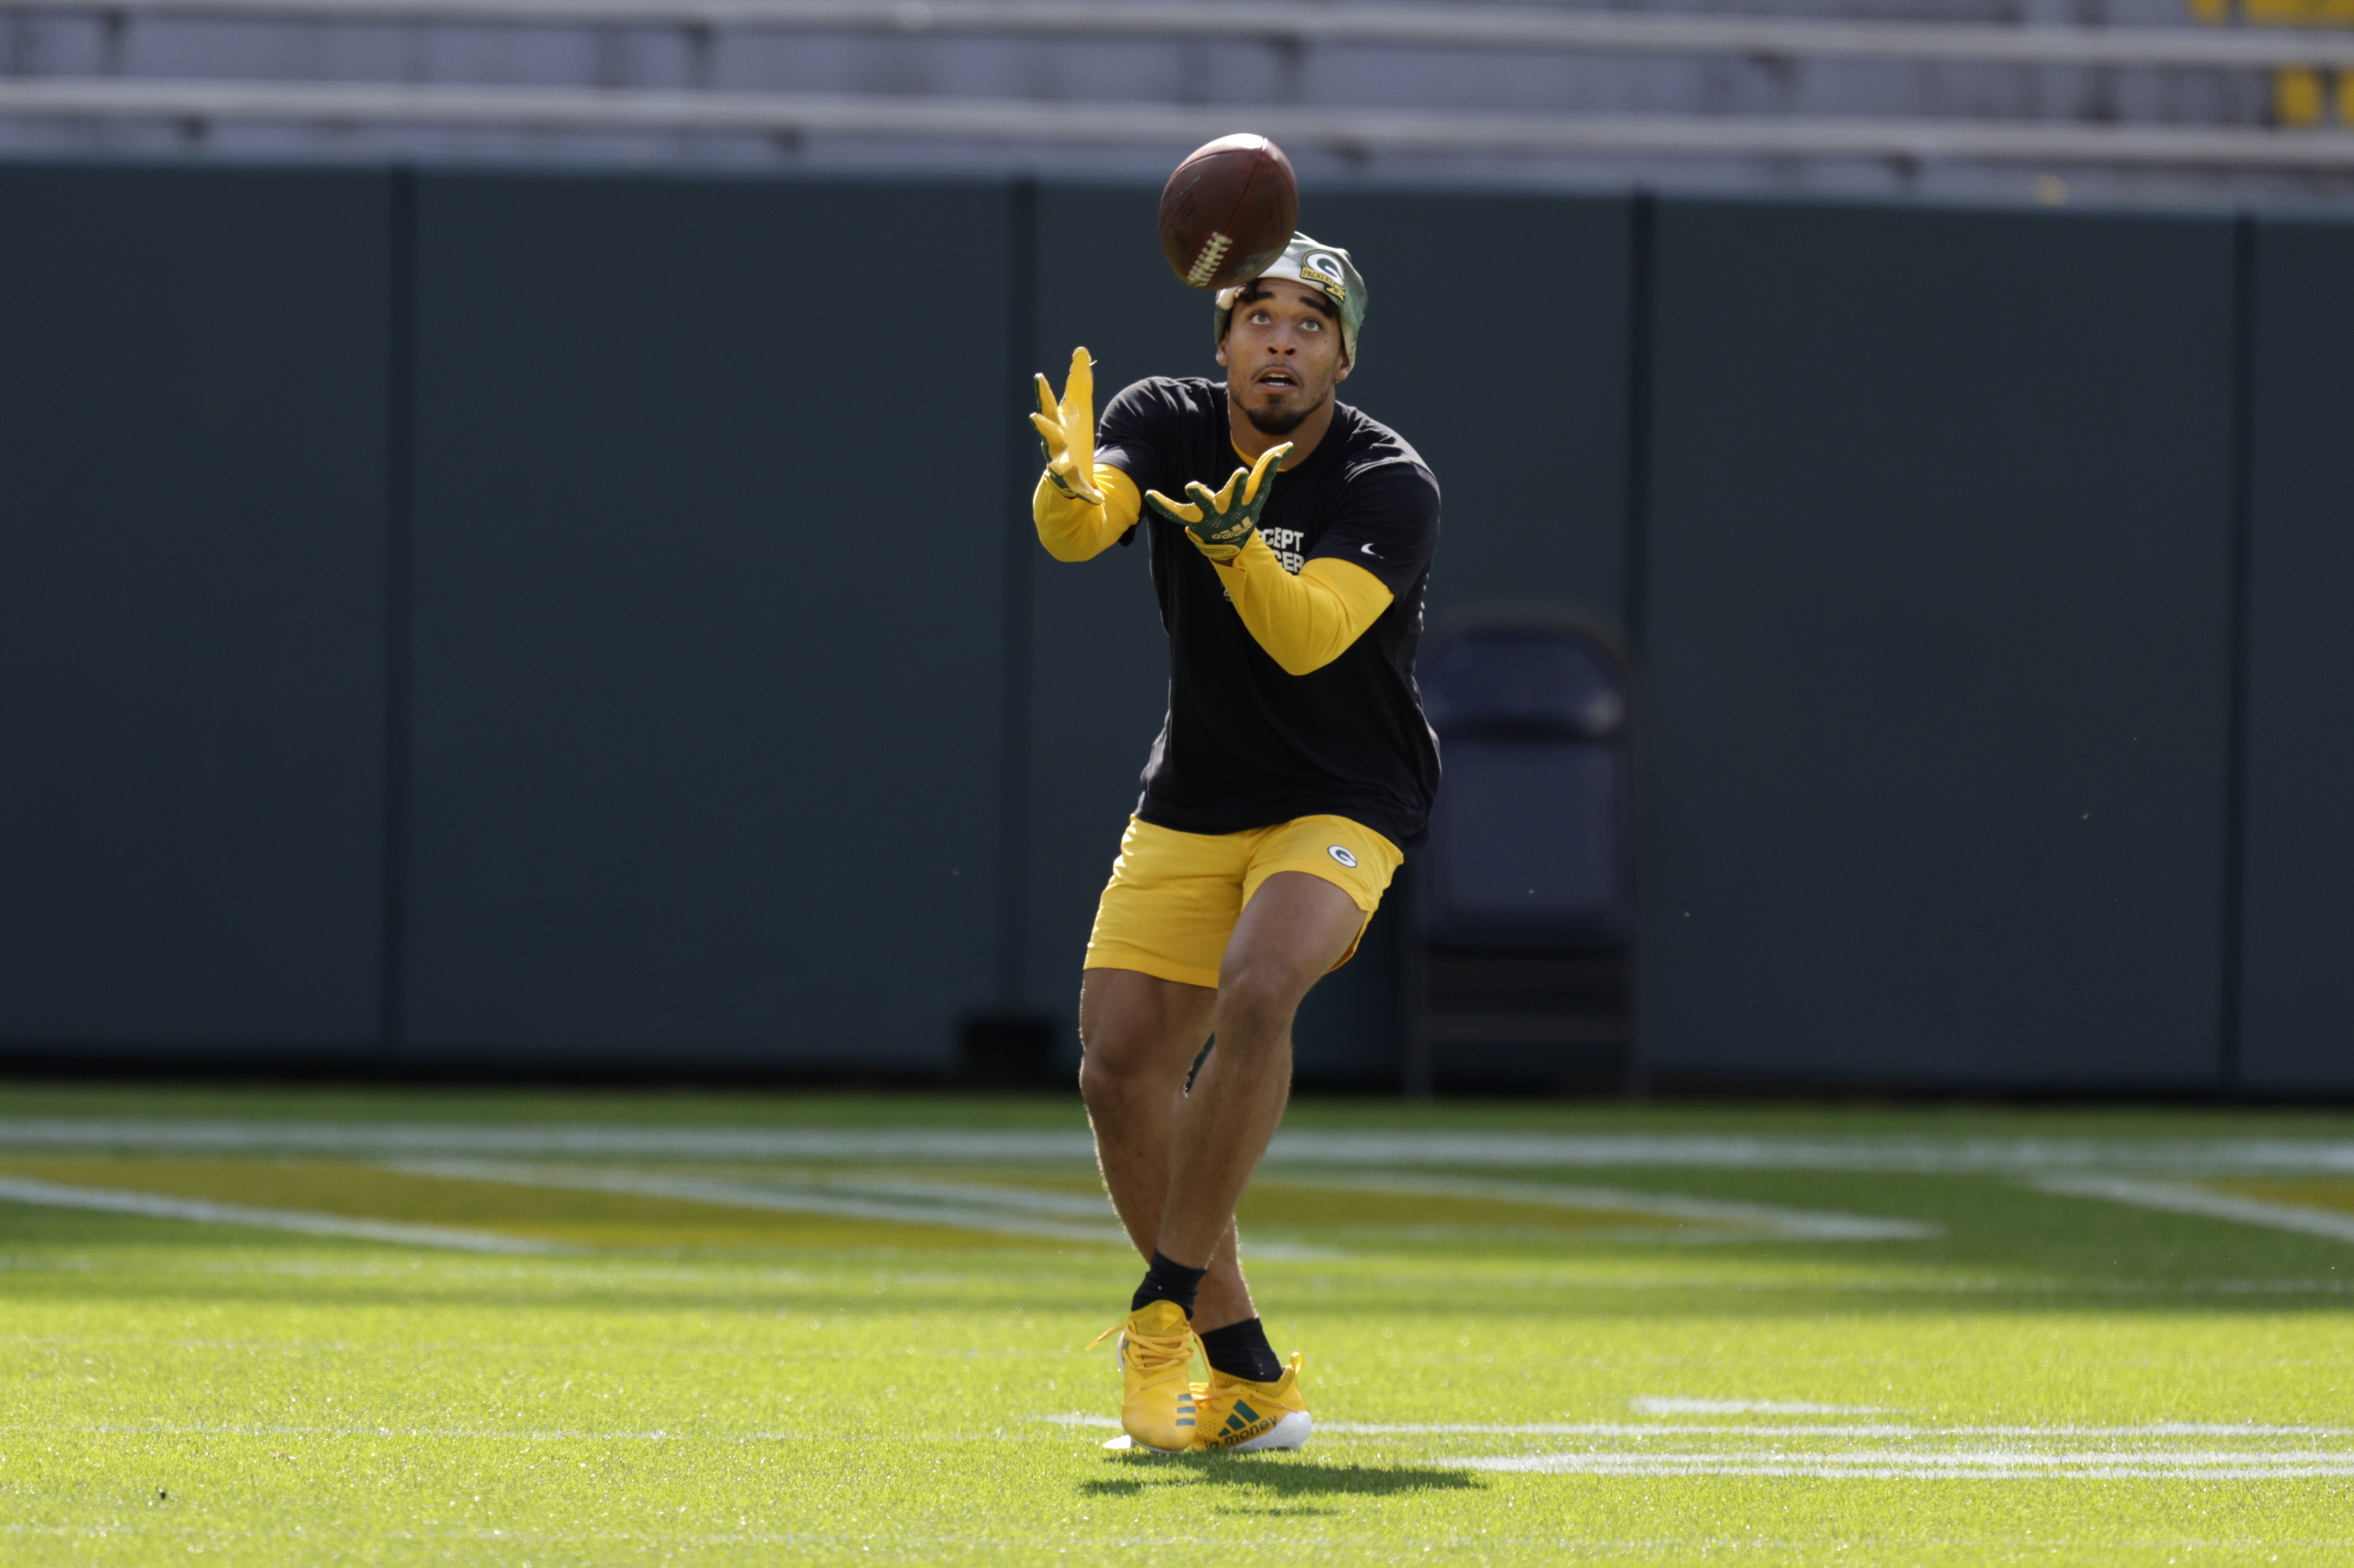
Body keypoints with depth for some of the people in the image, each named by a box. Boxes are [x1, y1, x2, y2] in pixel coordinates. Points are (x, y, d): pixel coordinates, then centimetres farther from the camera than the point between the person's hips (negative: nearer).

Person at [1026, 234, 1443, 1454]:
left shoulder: (1391, 489, -18)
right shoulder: (1167, 421, -6)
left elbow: (1308, 637, -32)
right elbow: (1077, 532, -25)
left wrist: (1235, 546, -51)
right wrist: (1071, 489, -48)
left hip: (1340, 806, -5)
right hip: (1186, 807, 5)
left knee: (1257, 986, -31)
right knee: (1119, 1071, -4)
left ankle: (1165, 1312, -23)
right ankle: (1246, 1374, 8)